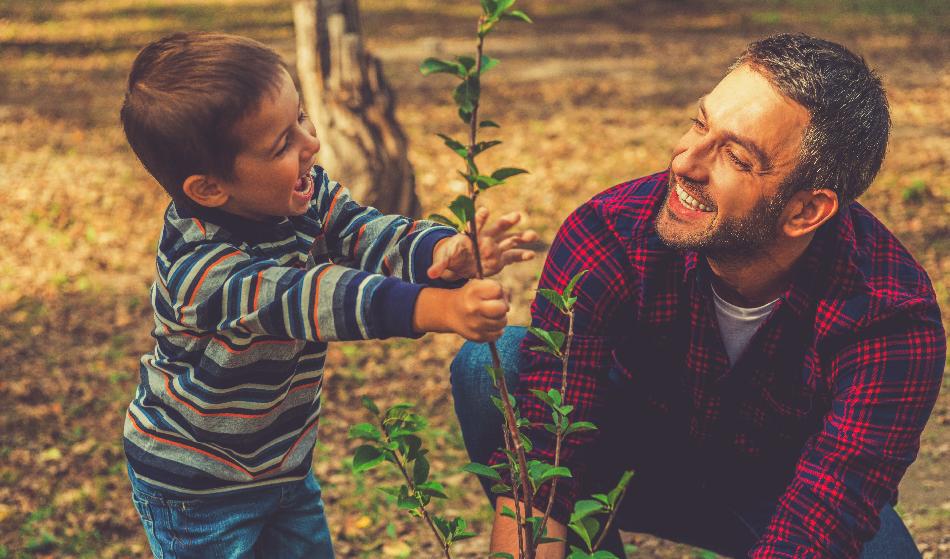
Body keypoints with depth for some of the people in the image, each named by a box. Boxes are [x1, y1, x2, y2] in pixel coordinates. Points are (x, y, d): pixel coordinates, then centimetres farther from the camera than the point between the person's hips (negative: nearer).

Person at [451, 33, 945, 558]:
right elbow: (536, 466, -31)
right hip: (642, 454, 0)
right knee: (492, 362, -25)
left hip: (784, 489, 0)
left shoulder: (895, 322, -31)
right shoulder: (608, 235, -29)